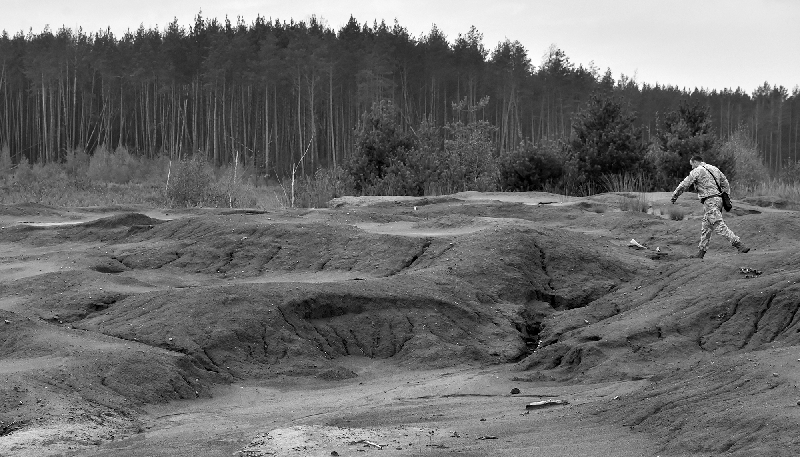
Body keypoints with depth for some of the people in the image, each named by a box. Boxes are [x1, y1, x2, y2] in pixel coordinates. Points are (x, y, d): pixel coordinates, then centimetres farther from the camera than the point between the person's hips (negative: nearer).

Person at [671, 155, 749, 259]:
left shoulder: (697, 171, -5)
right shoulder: (714, 169, 19)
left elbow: (684, 185, -2)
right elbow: (726, 184, 21)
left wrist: (674, 196, 9)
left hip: (710, 201, -9)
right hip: (718, 199, 9)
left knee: (719, 225, -13)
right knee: (706, 227, 13)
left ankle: (739, 244, -20)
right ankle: (701, 251, 17)